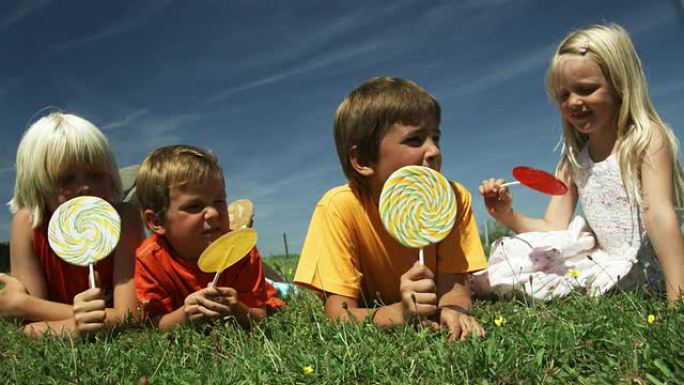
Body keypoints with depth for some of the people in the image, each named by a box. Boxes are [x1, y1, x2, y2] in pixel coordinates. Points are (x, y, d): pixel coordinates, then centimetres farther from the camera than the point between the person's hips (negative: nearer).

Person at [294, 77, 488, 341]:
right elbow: (339, 315, -28)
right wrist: (400, 314, -47)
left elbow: (453, 287, -20)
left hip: (430, 322, 2)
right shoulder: (339, 208, -27)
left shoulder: (454, 198, -18)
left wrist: (453, 309, -44)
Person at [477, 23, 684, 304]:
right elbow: (554, 229, 4)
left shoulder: (647, 138, -10)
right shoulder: (573, 160, 7)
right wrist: (508, 216, -14)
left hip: (646, 271, -6)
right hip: (607, 264, 6)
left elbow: (660, 214, -22)